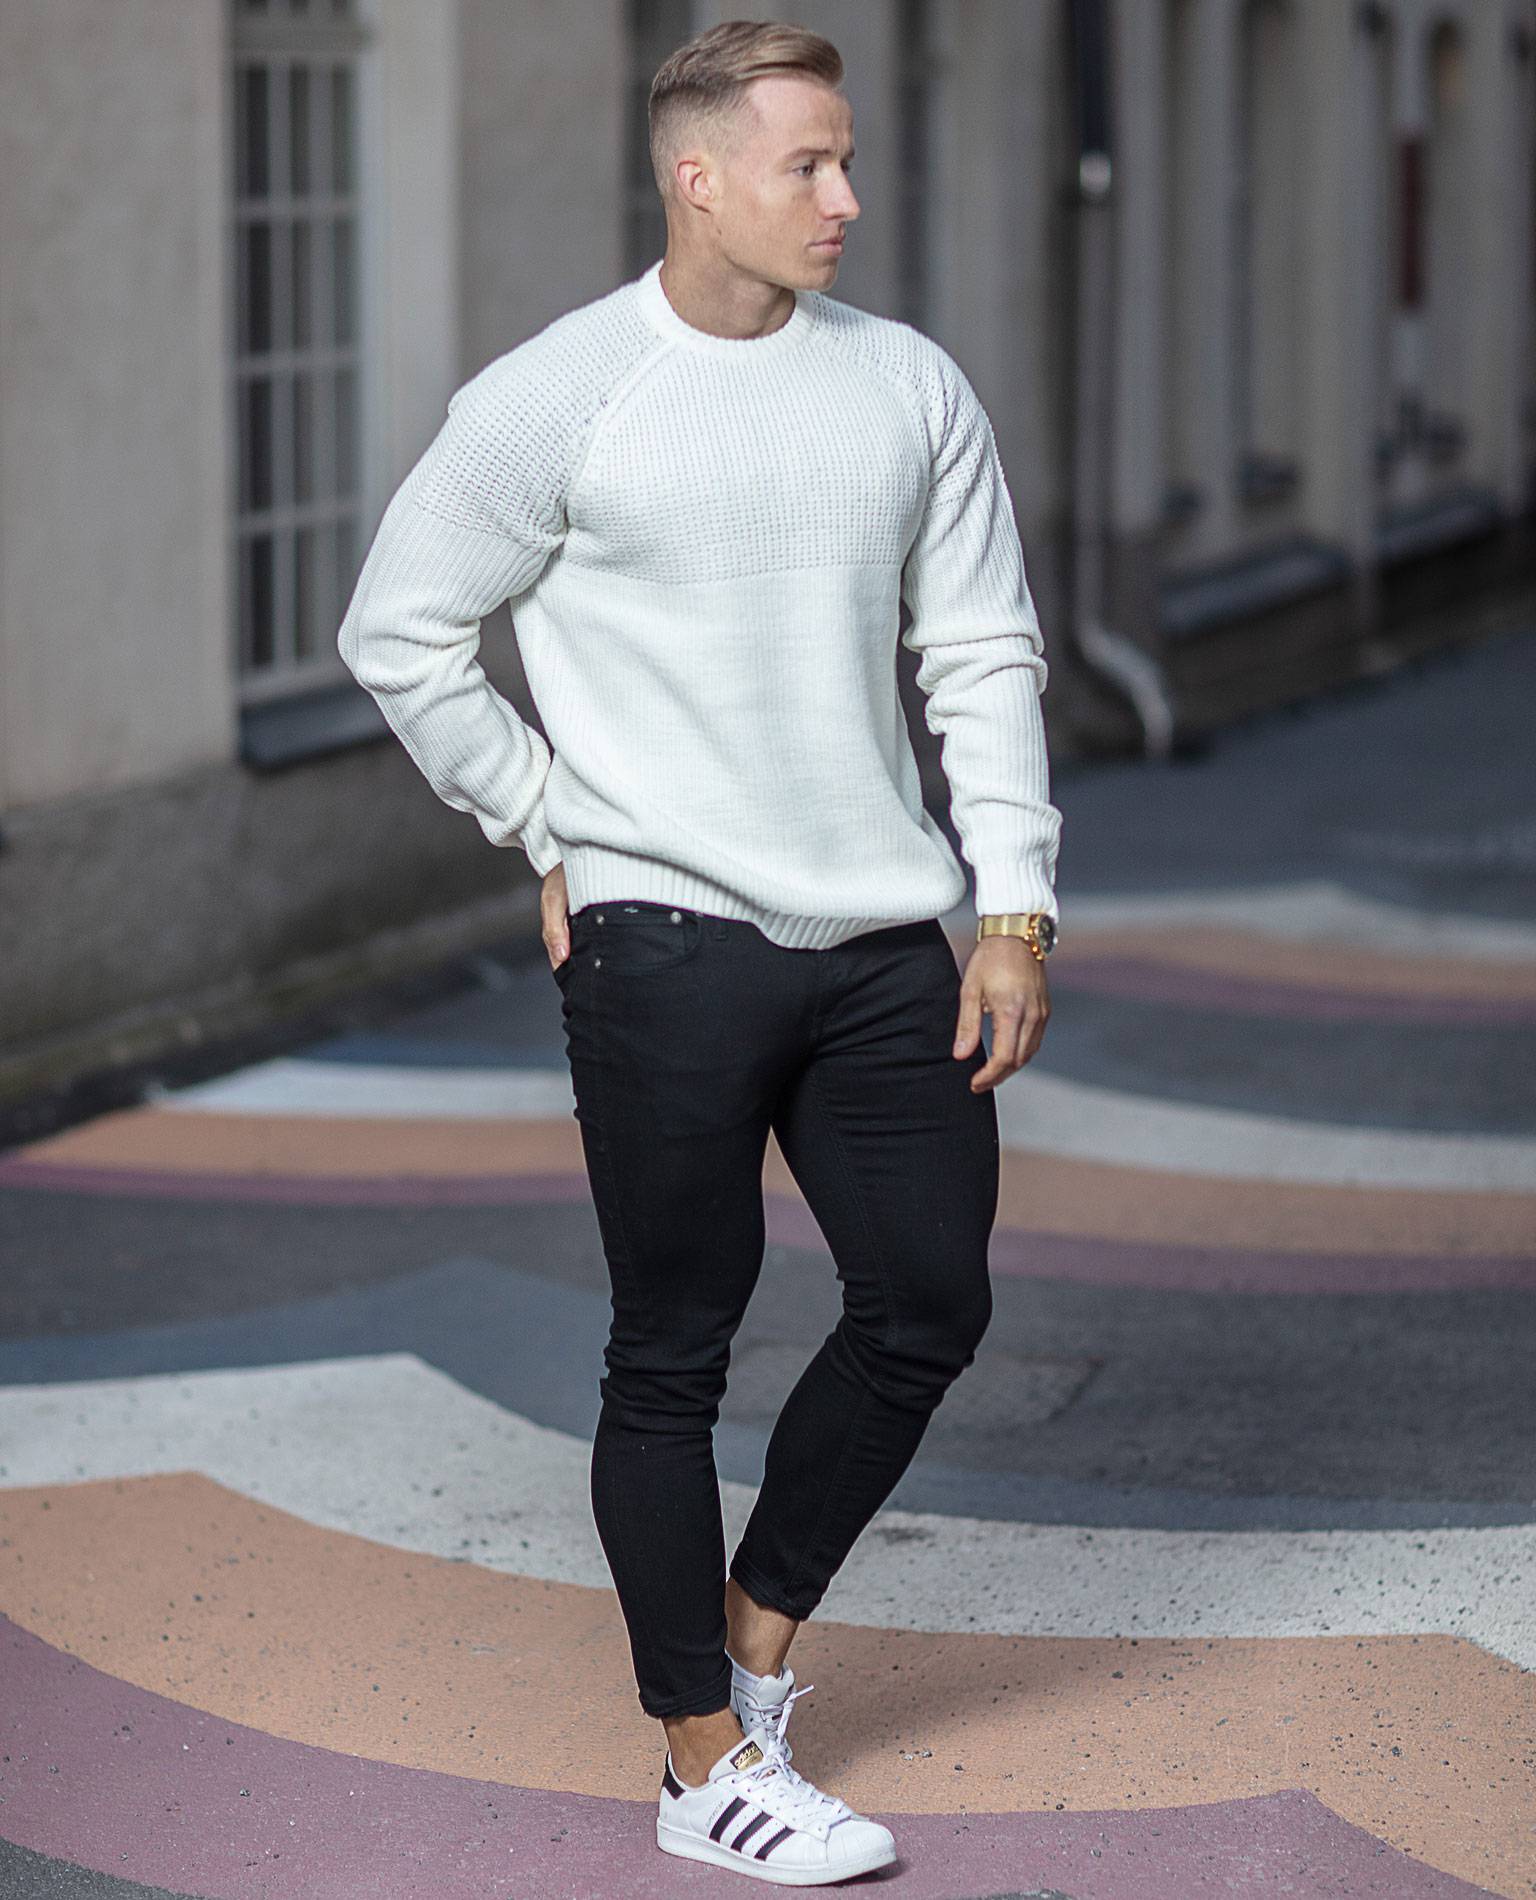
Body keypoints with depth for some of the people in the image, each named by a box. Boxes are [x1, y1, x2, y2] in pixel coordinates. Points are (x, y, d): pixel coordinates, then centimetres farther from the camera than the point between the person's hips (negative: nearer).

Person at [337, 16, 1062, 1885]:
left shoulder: (912, 387, 6)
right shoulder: (552, 401, -6)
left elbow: (984, 655, 10)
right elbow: (396, 633, 1)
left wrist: (1013, 912, 4)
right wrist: (556, 831, 1)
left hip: (885, 943, 5)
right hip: (667, 943, -5)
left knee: (928, 1305, 8)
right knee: (674, 1355, 2)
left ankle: (757, 1628, 29)